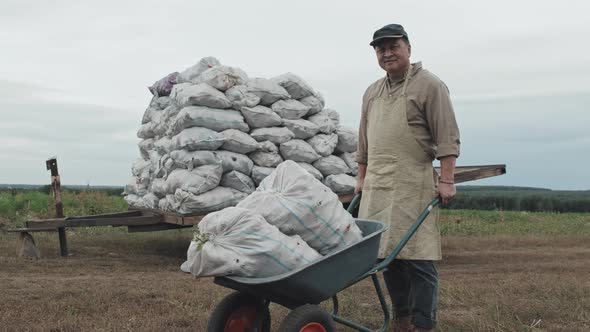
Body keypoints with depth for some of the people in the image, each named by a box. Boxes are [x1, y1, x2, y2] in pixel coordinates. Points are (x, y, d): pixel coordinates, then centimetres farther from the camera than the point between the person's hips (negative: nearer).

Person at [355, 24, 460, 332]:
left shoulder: (429, 85, -1)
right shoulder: (372, 92, 19)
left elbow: (447, 138, -7)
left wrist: (446, 179, -14)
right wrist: (362, 177, 23)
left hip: (413, 185, -6)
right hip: (376, 187, 6)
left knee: (417, 257, -7)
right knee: (386, 254, 7)